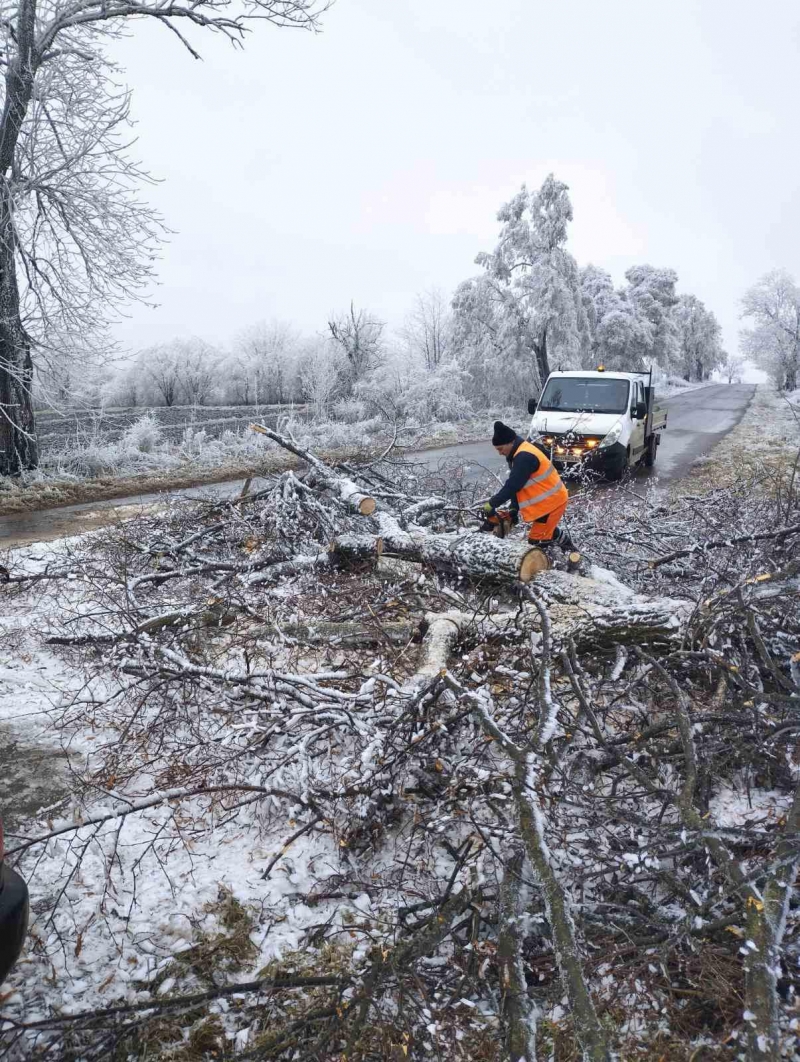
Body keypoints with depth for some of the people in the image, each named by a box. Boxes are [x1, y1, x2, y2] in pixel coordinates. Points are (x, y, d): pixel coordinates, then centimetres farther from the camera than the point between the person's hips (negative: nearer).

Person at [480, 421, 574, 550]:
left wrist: (492, 504, -22)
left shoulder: (524, 457, -25)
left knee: (536, 540, -8)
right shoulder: (520, 454, 9)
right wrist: (514, 508, 2)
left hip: (551, 501, -11)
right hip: (550, 499, 11)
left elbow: (512, 485, -28)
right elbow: (516, 484, 9)